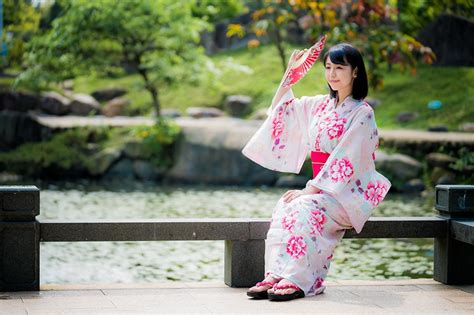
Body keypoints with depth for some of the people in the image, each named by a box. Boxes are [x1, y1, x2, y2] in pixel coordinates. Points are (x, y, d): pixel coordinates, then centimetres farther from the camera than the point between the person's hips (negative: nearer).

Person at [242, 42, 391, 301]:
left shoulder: (362, 114, -6)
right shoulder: (319, 105, 13)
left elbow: (345, 159, -15)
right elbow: (278, 111, 25)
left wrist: (310, 189, -20)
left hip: (348, 193, -5)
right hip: (320, 189, 5)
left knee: (305, 207, -34)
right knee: (284, 206, -27)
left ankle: (297, 279, -39)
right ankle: (276, 274, -37)